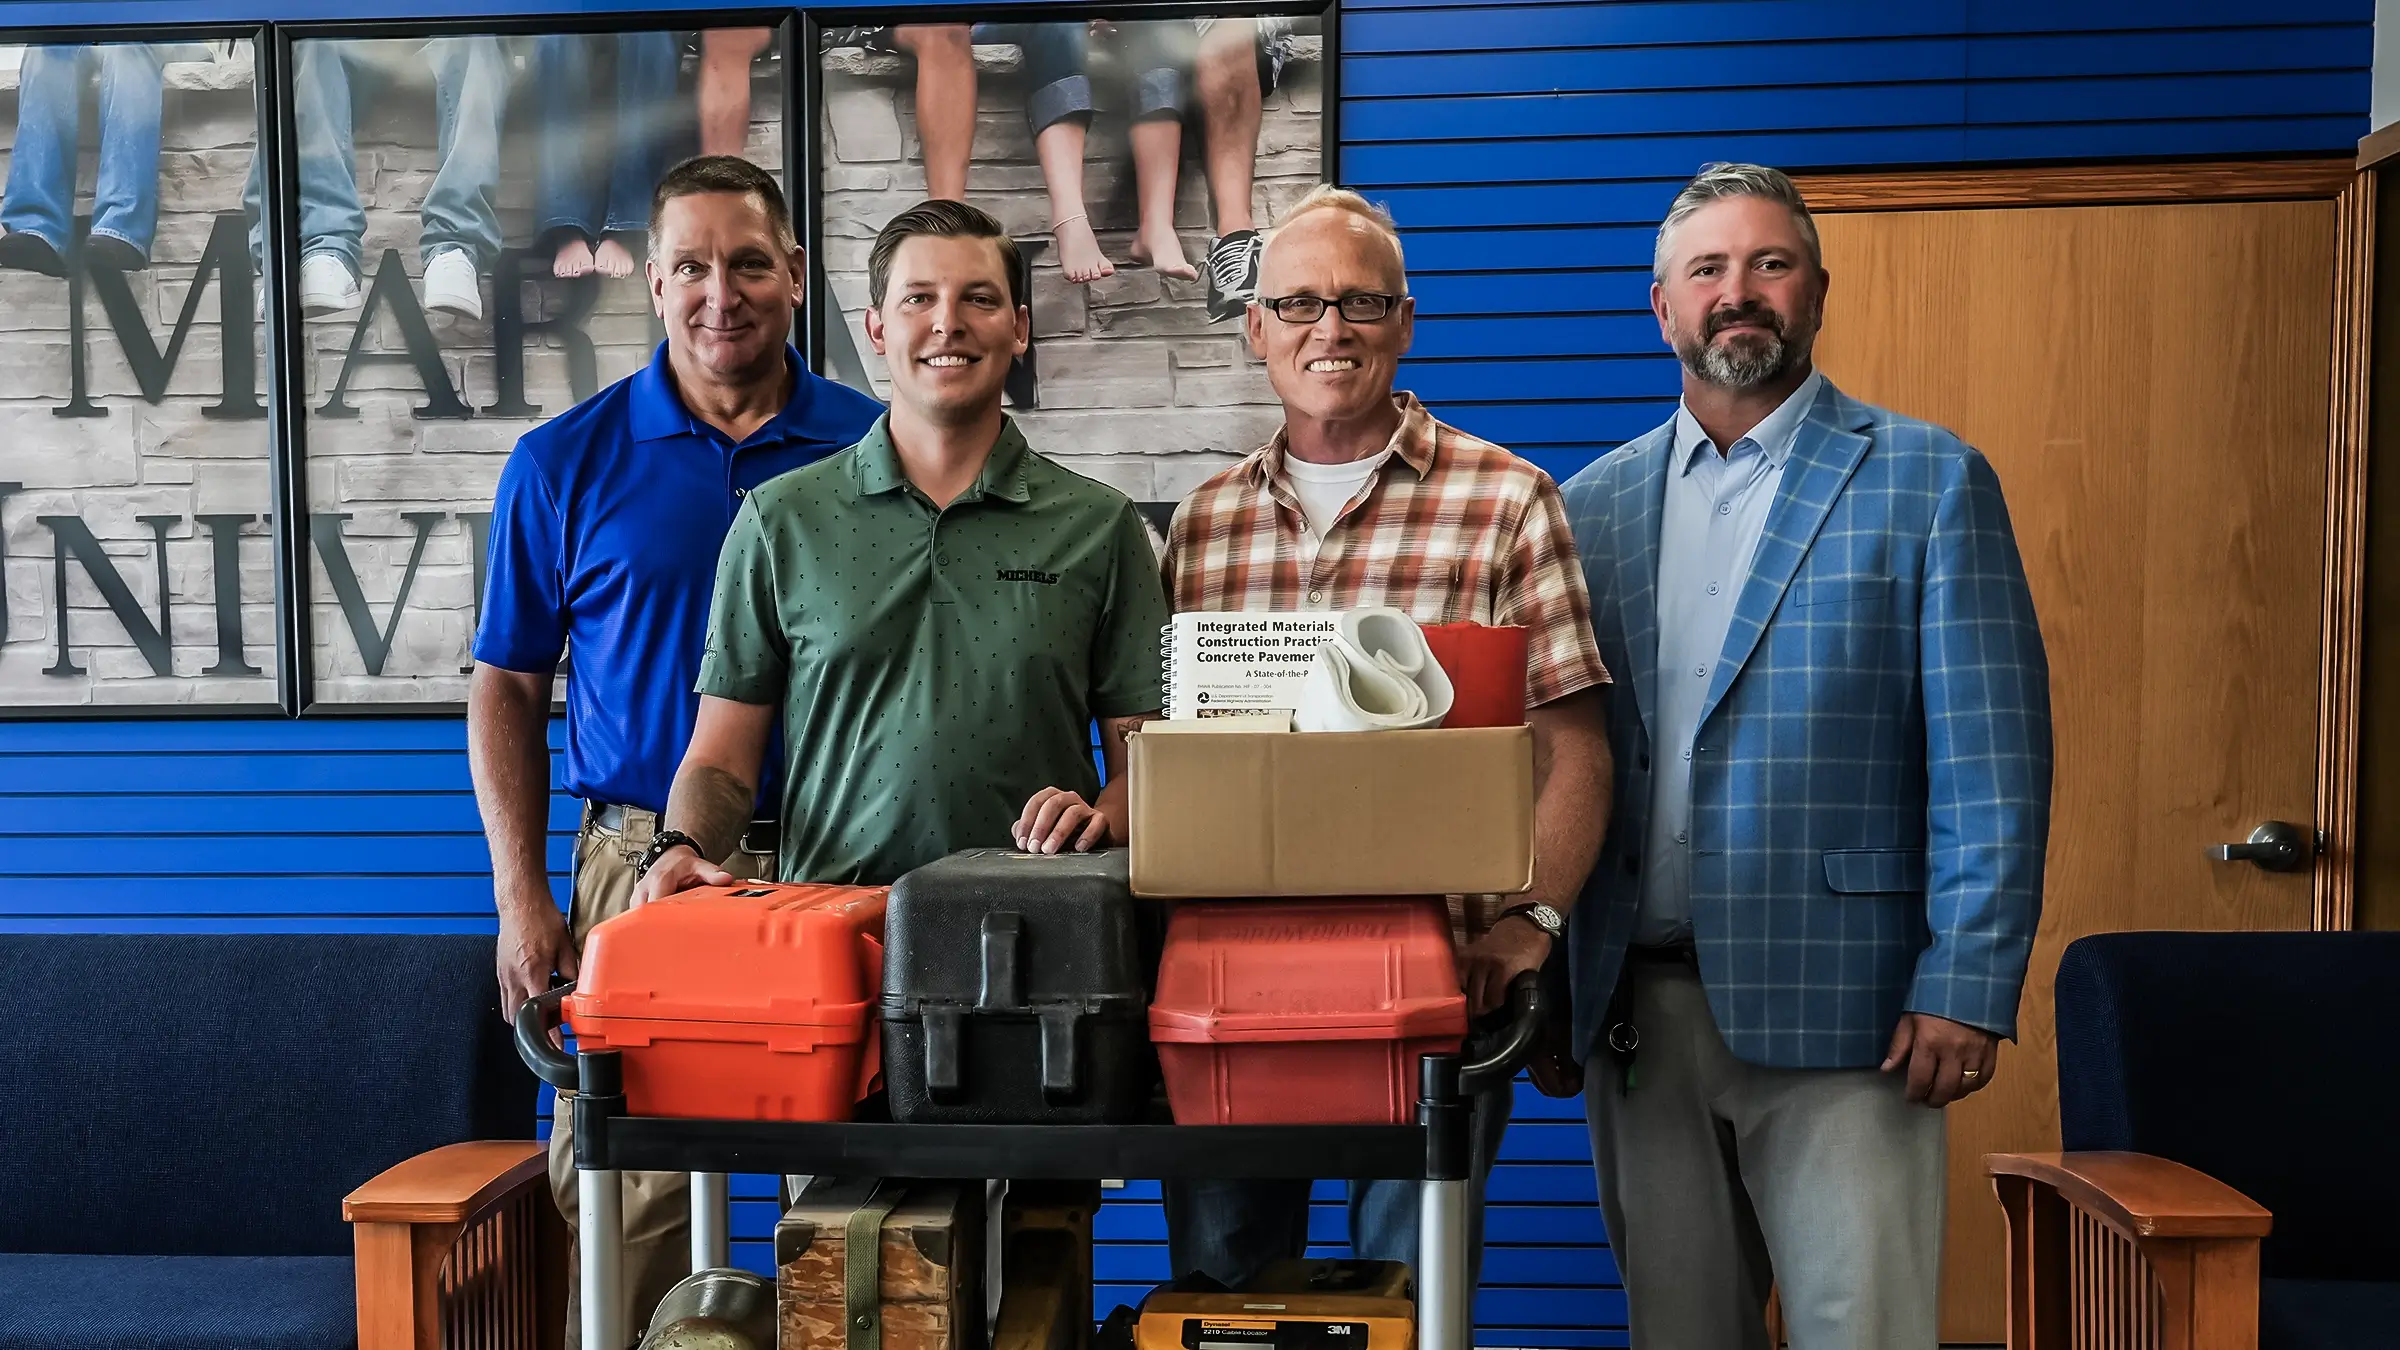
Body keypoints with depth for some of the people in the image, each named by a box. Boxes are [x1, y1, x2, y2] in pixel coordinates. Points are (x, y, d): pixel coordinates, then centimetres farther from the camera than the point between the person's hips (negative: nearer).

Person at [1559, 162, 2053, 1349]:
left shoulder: (1927, 481, 0)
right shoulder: (1593, 506, 10)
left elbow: (1990, 761, -5)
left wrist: (1966, 989, -12)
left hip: (1837, 1010, -3)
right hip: (1635, 1011, 4)